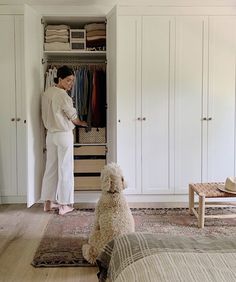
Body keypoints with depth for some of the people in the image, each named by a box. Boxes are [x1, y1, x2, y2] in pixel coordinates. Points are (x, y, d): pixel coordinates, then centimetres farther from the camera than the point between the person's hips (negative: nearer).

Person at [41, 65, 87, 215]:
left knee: (51, 168, 13)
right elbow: (73, 117, -7)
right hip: (64, 135, -8)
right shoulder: (63, 95, -16)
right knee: (65, 169, 0)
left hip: (50, 134, 8)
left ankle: (48, 202, 20)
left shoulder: (46, 93, 8)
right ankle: (64, 204, 6)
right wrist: (82, 123, 12)